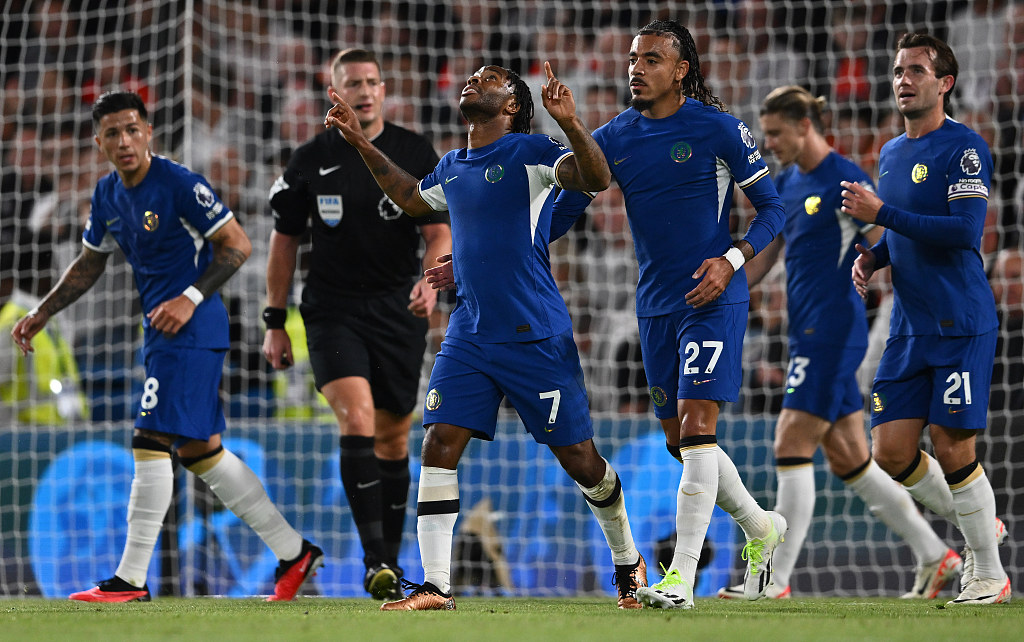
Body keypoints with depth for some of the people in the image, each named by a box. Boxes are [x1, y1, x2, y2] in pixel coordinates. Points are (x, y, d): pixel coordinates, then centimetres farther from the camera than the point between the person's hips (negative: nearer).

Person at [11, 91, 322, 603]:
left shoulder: (178, 184, -14)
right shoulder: (108, 194, 11)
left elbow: (236, 244, -12)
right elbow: (90, 263, 24)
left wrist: (190, 298, -20)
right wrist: (40, 315, 17)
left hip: (191, 329, -9)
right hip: (161, 331, 9)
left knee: (151, 441, -14)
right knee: (199, 451, 12)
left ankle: (130, 580, -13)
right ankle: (292, 552, 20)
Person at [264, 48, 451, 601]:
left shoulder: (415, 154, 2)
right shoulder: (311, 161, 1)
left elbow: (438, 231, -1)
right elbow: (285, 239, 9)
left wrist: (430, 282, -21)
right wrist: (275, 322, 7)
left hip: (398, 309, 2)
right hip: (332, 311, -2)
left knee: (393, 436, 7)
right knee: (357, 416, -21)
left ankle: (391, 558, 21)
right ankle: (374, 560, -24)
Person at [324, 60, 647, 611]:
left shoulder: (530, 152, -7)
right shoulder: (452, 168, 13)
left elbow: (596, 179, -23)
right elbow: (411, 198, 35)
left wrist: (571, 124, -39)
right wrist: (361, 143, 30)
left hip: (536, 337, -6)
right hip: (469, 334, 6)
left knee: (578, 457, 2)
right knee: (439, 444, -9)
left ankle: (627, 561, 25)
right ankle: (435, 586, -9)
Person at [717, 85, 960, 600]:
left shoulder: (846, 181, -11)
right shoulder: (787, 184, 15)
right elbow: (764, 258, 22)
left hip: (832, 334, -9)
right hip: (808, 337, 9)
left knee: (791, 448, -11)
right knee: (849, 462, 10)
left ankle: (776, 581, -10)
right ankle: (934, 558, 18)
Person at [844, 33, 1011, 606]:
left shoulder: (964, 148, -10)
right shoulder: (891, 154, 15)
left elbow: (965, 231, -22)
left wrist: (881, 213, -20)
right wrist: (872, 258, 7)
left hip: (962, 327, -8)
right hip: (909, 329, 8)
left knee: (953, 449, -9)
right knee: (891, 452, 2)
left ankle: (990, 575, 6)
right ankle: (977, 526, 24)